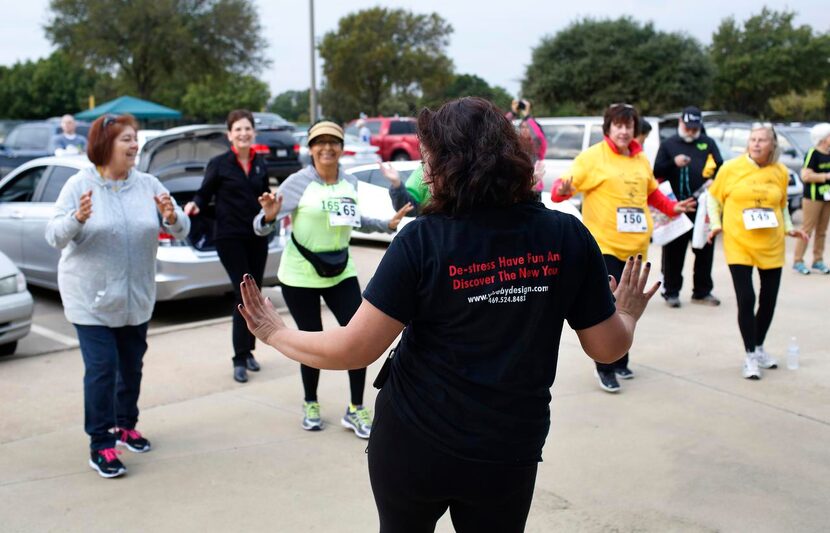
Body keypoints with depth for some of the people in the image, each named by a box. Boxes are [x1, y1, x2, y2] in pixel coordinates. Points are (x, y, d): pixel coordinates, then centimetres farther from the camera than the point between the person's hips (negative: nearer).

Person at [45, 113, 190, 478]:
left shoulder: (148, 185, 0)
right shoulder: (80, 185, -9)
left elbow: (181, 231, -2)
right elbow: (54, 236, -14)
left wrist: (171, 217, -25)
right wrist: (77, 218, -34)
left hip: (136, 297, 4)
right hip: (91, 298, -4)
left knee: (132, 365, 15)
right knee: (102, 368, -8)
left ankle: (125, 426, 35)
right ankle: (100, 445, 1)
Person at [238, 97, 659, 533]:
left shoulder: (422, 241, -19)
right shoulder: (568, 236, -9)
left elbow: (351, 350, -16)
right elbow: (608, 347, -1)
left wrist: (276, 334, 1)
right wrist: (628, 314, 21)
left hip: (413, 443, -2)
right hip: (509, 452, 2)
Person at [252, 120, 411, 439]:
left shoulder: (350, 182, 1)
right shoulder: (298, 182, -13)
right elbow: (262, 228, -14)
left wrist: (387, 225, 12)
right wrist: (269, 216, -36)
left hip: (341, 272, 4)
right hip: (300, 276, -4)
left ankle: (356, 410, 12)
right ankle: (310, 404, 28)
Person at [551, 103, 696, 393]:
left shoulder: (641, 159, 10)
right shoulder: (592, 156, -8)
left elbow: (651, 192, 24)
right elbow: (564, 186, -13)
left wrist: (672, 207, 11)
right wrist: (562, 191, -35)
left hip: (635, 245, 6)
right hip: (603, 244, -6)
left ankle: (620, 361, 28)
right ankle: (605, 368, 5)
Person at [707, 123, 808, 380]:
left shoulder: (781, 172, 4)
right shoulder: (731, 168, -5)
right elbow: (714, 198, 5)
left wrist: (789, 228, 5)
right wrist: (716, 224, -7)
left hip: (771, 246, 4)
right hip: (739, 245, -3)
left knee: (768, 299, 11)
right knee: (746, 299, -9)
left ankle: (759, 348, 31)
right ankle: (750, 356, 4)